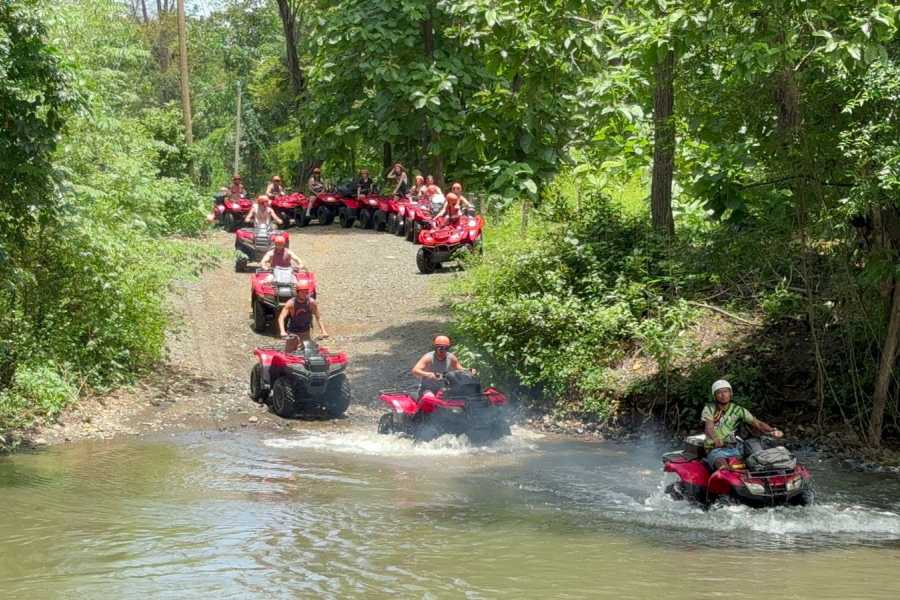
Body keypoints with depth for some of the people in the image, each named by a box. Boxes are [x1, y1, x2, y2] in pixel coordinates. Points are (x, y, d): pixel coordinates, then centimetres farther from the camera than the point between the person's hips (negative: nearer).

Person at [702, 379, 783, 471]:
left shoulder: (738, 410, 9)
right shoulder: (709, 409, 4)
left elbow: (757, 423, 3)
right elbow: (708, 428, -12)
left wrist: (772, 431, -17)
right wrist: (715, 439, -36)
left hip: (734, 448, 3)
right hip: (715, 449, -3)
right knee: (724, 467, -35)